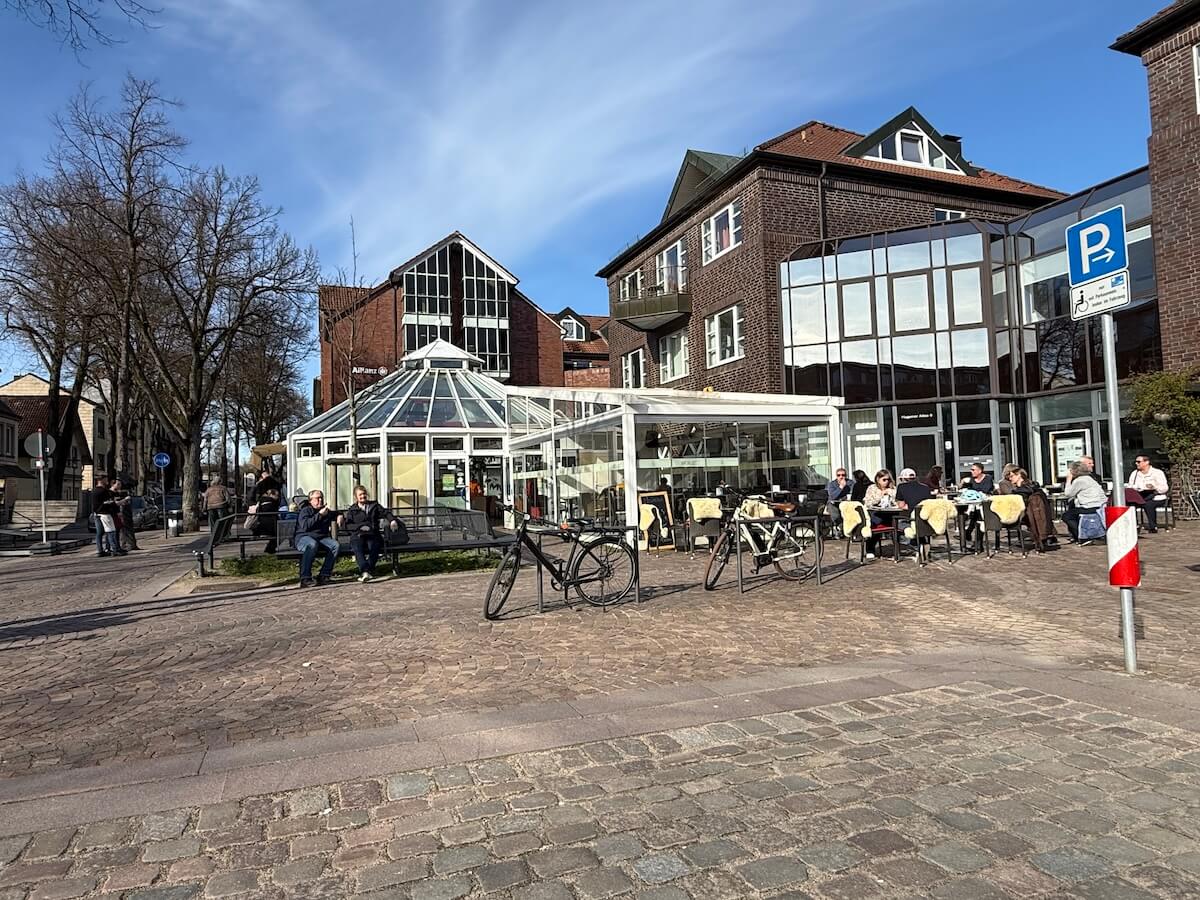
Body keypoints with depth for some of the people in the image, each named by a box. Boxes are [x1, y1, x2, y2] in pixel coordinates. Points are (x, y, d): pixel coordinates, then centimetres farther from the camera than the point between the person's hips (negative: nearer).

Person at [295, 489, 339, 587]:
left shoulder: (326, 511, 20)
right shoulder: (305, 510, 2)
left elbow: (336, 514, 40)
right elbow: (305, 526, -15)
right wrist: (319, 515, -14)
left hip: (321, 538, 5)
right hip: (304, 537, -5)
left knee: (335, 545, -25)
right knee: (312, 544, -40)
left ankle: (323, 576, -21)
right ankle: (305, 579, -38)